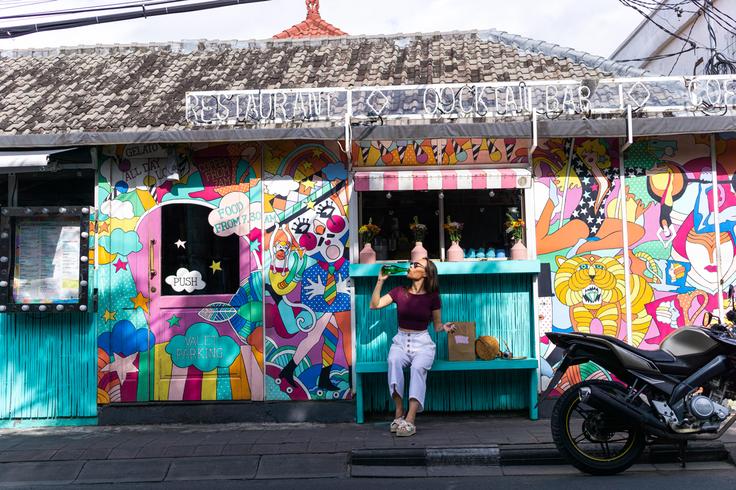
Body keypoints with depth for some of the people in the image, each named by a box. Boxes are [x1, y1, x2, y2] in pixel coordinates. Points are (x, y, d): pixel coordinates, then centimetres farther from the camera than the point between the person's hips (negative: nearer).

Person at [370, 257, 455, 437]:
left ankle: (409, 420, -40)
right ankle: (399, 414, -30)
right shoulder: (399, 292, 7)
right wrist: (380, 280, -4)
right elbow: (374, 305, 1)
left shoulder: (432, 296, 2)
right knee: (394, 361, -34)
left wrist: (445, 327, -15)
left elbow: (437, 325, 8)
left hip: (422, 343, -1)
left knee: (418, 367, -34)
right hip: (401, 341, 2)